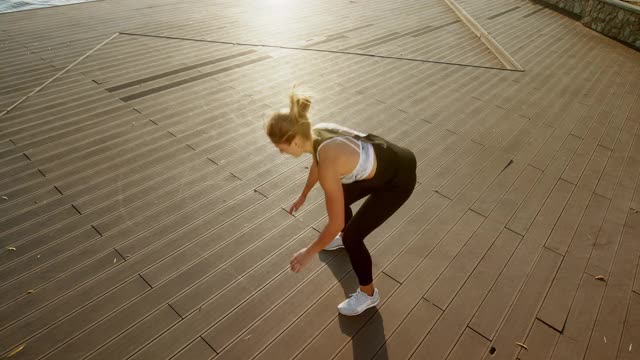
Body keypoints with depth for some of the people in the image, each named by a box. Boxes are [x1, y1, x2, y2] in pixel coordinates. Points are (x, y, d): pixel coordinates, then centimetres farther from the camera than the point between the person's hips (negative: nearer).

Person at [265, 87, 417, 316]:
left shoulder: (328, 164, -34)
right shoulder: (316, 133, -9)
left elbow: (335, 223, -25)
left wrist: (309, 253, -11)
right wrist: (303, 196, 29)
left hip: (398, 179, -8)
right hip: (385, 160, 9)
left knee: (351, 235, -2)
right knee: (338, 199, 24)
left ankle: (368, 293, 22)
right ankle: (343, 238, 56)